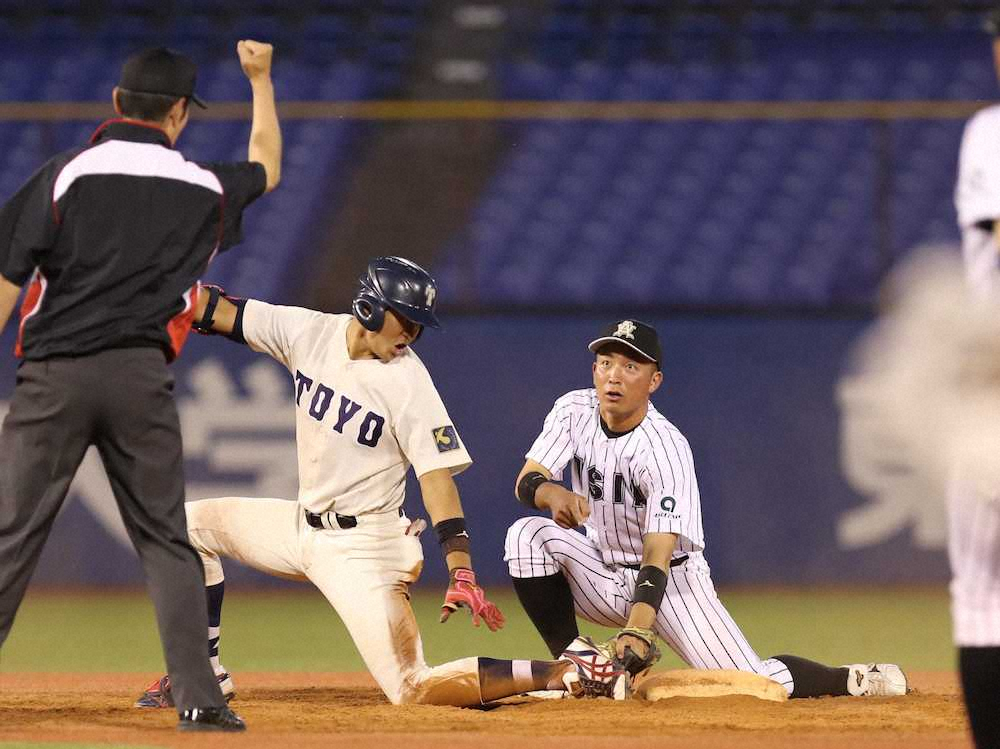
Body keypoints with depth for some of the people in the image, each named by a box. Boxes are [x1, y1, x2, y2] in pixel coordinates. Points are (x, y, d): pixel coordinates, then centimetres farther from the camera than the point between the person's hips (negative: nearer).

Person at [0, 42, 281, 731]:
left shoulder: (65, 175, -1)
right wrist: (261, 80, 44)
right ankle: (199, 697, 2)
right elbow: (267, 169, 32)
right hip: (142, 378, 1)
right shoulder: (204, 189, 8)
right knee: (166, 540, 9)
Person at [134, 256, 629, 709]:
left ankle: (569, 674, -12)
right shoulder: (309, 332, -3)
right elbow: (217, 311, 1)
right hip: (301, 526, 7)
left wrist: (461, 574, -29)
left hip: (363, 547, -7)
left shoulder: (407, 382, -18)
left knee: (413, 690, -14)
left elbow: (437, 476, -21)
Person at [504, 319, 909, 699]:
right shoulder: (573, 411, -7)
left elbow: (658, 554, -30)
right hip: (605, 578, 5)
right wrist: (553, 493, -38)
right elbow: (525, 482, -12)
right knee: (529, 534, -23)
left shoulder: (666, 449, -24)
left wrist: (637, 630, -45)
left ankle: (854, 680, 8)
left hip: (671, 579, -5)